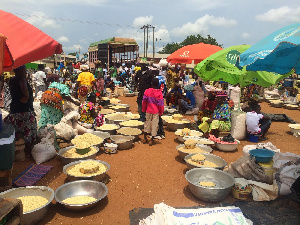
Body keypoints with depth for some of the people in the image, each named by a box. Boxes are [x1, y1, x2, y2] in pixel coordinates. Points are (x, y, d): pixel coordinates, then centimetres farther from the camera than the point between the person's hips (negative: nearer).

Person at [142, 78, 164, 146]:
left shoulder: (147, 91, -6)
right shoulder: (160, 93, -11)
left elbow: (144, 101, -1)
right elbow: (161, 104, -7)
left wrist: (143, 110, 11)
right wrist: (161, 112, 5)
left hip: (148, 111, 2)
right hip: (156, 112, -2)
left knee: (147, 123, 17)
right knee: (154, 124, 6)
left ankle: (145, 138, 23)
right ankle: (151, 140, 9)